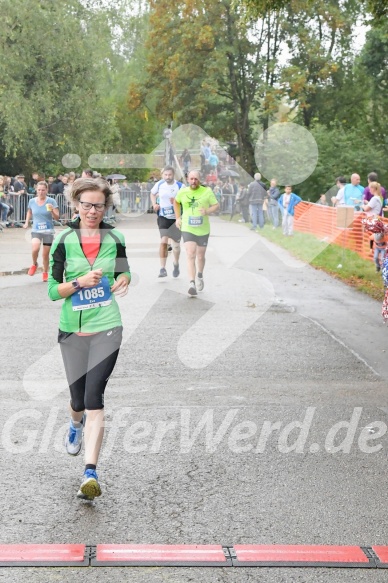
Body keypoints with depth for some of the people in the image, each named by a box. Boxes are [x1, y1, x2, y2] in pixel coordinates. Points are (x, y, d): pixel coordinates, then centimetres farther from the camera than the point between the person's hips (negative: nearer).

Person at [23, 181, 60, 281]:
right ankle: (34, 264, 5)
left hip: (48, 231, -1)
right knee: (35, 248, -25)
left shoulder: (51, 201, -8)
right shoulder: (32, 201, 1)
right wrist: (27, 222, 11)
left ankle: (45, 273, 29)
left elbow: (57, 218, -9)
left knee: (45, 254, 6)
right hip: (36, 230, 1)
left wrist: (52, 211, -27)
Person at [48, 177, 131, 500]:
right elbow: (53, 290, -3)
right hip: (72, 329, 1)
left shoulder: (115, 238, 2)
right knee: (78, 398, 10)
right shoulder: (64, 240, -3)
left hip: (106, 328, -1)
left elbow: (124, 270, 18)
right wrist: (80, 282, -21)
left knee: (94, 395, -15)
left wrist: (123, 280, -5)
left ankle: (91, 473, -17)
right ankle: (76, 424, 49)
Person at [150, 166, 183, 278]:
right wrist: (154, 204, 3)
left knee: (176, 243, 12)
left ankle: (176, 265, 37)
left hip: (176, 218, 0)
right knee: (163, 241, -15)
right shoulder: (159, 184, -2)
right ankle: (162, 268, -12)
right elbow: (152, 193, 19)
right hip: (163, 217, 0)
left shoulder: (180, 186, -10)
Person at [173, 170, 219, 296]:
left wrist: (207, 211, -23)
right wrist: (178, 217, 13)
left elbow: (216, 205, -3)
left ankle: (200, 275, 44)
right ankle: (192, 284, -22)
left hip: (203, 230, 1)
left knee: (200, 256, 14)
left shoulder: (207, 191, -5)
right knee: (190, 255, -16)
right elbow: (176, 202, 20)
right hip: (187, 229, -1)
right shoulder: (183, 192, 0)